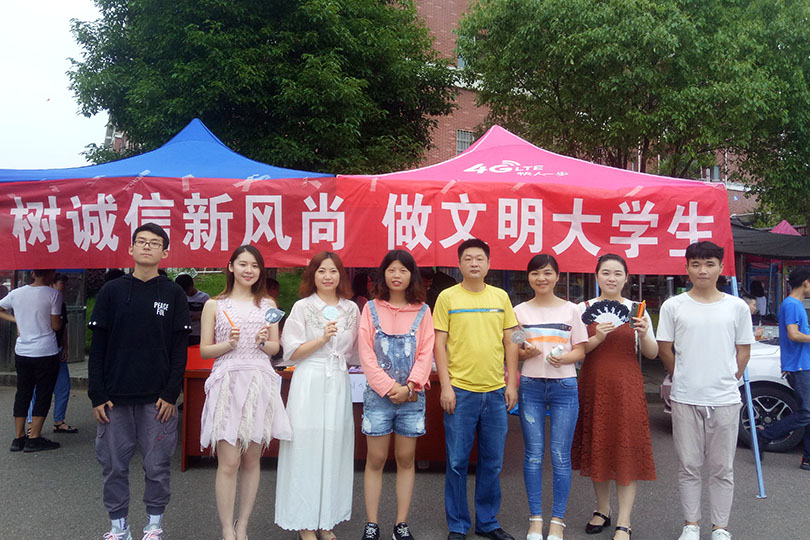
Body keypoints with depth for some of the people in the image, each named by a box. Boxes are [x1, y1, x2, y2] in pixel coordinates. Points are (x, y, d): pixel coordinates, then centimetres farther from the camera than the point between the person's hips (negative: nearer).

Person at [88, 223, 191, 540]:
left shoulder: (173, 294, 3)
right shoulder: (112, 291, 6)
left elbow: (180, 349, 1)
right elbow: (98, 346, 5)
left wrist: (171, 394, -7)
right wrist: (97, 395, -2)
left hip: (157, 398, -1)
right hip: (114, 396, 1)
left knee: (157, 465, 5)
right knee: (113, 465, 8)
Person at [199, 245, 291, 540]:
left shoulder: (268, 304, 12)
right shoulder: (214, 305, 6)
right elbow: (204, 350, 5)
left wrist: (263, 342, -6)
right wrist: (229, 344, -12)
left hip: (259, 384, 2)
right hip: (227, 384, -2)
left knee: (252, 460, 7)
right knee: (228, 463, -5)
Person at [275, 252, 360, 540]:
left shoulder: (352, 309, 10)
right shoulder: (303, 307, 1)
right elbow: (291, 351, -3)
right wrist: (323, 338, -12)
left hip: (338, 384, 3)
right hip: (309, 383, -3)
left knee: (333, 448, 5)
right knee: (307, 447, -2)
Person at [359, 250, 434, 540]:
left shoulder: (422, 311, 6)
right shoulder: (371, 308, 3)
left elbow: (426, 353, 0)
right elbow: (366, 354, -3)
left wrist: (409, 387, -12)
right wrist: (389, 388, -11)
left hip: (412, 396, 1)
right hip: (378, 395, -1)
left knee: (406, 460, 8)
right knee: (375, 460, 3)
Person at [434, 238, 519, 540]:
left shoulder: (501, 297, 8)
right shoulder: (447, 297, 0)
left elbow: (510, 342, 10)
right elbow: (439, 343, -2)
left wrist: (511, 384, 5)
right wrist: (445, 386, -8)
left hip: (496, 391, 3)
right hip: (460, 390, -3)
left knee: (492, 462, 12)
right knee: (457, 461, 5)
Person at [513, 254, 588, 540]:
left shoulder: (571, 310, 5)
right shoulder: (520, 311, 7)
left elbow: (580, 351, 6)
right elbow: (511, 352, 9)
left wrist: (564, 358, -15)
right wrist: (526, 353, -13)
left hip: (564, 386, -1)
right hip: (530, 386, 1)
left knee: (560, 455, 0)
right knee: (533, 454, 4)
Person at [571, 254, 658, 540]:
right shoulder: (584, 309, 4)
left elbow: (652, 354, 5)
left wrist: (644, 335, -15)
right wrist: (597, 338, -19)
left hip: (627, 386, -1)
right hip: (594, 385, 1)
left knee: (627, 450, -3)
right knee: (596, 448, 10)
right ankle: (602, 510, 28)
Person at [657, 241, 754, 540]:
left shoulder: (737, 306, 3)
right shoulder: (673, 306, 1)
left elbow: (743, 351, 9)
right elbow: (664, 349, 6)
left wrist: (726, 381, 3)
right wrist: (684, 379, 6)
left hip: (725, 400, 0)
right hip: (685, 400, 0)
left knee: (722, 468, 8)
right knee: (689, 466, 8)